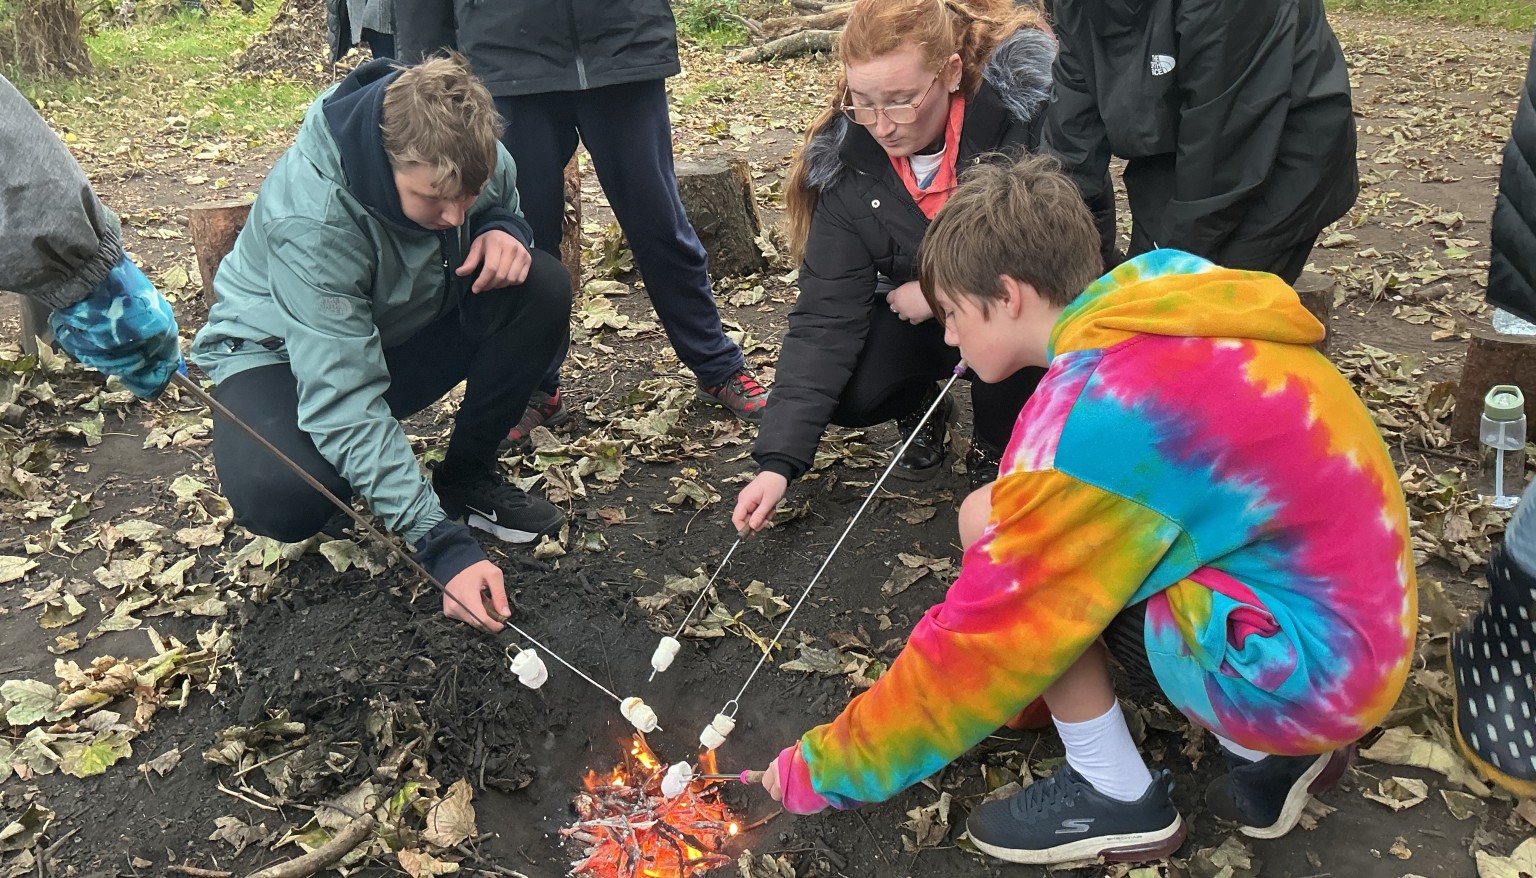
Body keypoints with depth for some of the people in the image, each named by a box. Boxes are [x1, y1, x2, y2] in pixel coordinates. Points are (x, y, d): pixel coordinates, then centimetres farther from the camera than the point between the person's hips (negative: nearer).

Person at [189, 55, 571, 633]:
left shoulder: (463, 146, -20)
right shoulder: (312, 217, -36)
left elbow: (505, 205, 3)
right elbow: (343, 398, -38)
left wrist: (502, 231, -26)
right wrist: (443, 544, -45)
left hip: (403, 324, 5)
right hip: (282, 350, -5)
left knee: (542, 287, -22)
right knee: (280, 499, -38)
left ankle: (467, 476, -4)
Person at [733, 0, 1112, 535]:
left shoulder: (1028, 101, -26)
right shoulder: (849, 163, -16)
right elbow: (825, 319, -19)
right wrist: (778, 462, -26)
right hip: (922, 316, 2)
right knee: (847, 392, -24)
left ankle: (994, 450, -3)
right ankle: (921, 408, 12)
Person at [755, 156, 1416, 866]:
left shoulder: (1091, 413, -24)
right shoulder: (1171, 302, 2)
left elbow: (980, 643, -16)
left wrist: (820, 768, -3)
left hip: (1303, 665, -9)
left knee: (986, 521, -12)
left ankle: (1116, 795, 4)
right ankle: (1270, 756, 13)